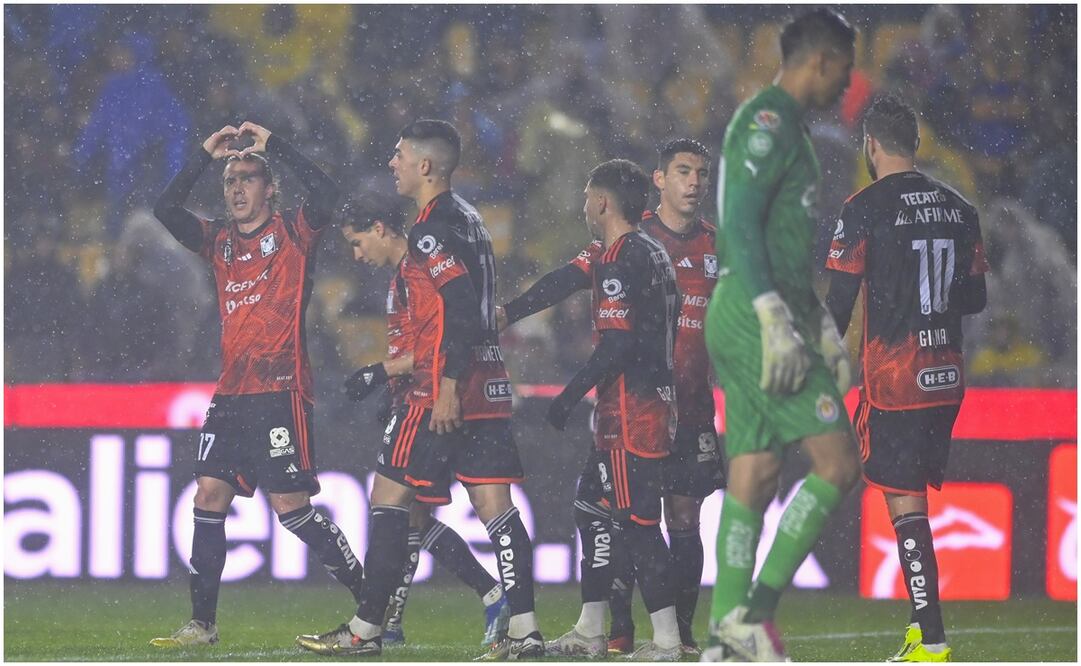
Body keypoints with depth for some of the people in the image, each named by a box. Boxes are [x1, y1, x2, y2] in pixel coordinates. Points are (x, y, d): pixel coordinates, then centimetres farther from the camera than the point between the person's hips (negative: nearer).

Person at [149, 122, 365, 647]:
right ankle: (202, 623, 4)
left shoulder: (293, 232, 0)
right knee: (210, 494, -1)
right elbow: (165, 210, 7)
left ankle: (372, 600, -1)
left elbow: (326, 195, -18)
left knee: (291, 505, -10)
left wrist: (274, 145, -12)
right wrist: (204, 156, 2)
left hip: (280, 388, -6)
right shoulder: (220, 240, 15)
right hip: (231, 393, 6)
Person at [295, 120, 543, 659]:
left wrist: (448, 383, -23)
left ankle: (365, 629, 1)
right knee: (493, 505, 4)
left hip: (448, 388, -9)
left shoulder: (433, 227, -11)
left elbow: (461, 305, -21)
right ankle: (523, 630, -3)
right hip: (489, 387, 9)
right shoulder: (467, 218, 18)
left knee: (388, 496, -1)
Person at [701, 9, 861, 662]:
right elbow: (739, 224, -19)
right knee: (838, 462, -11)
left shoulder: (788, 128, 22)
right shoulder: (766, 122, -10)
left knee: (753, 479, 7)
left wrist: (823, 330, 27)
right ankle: (754, 613, -11)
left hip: (750, 320, 10)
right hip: (756, 314, -10)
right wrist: (776, 324, -24)